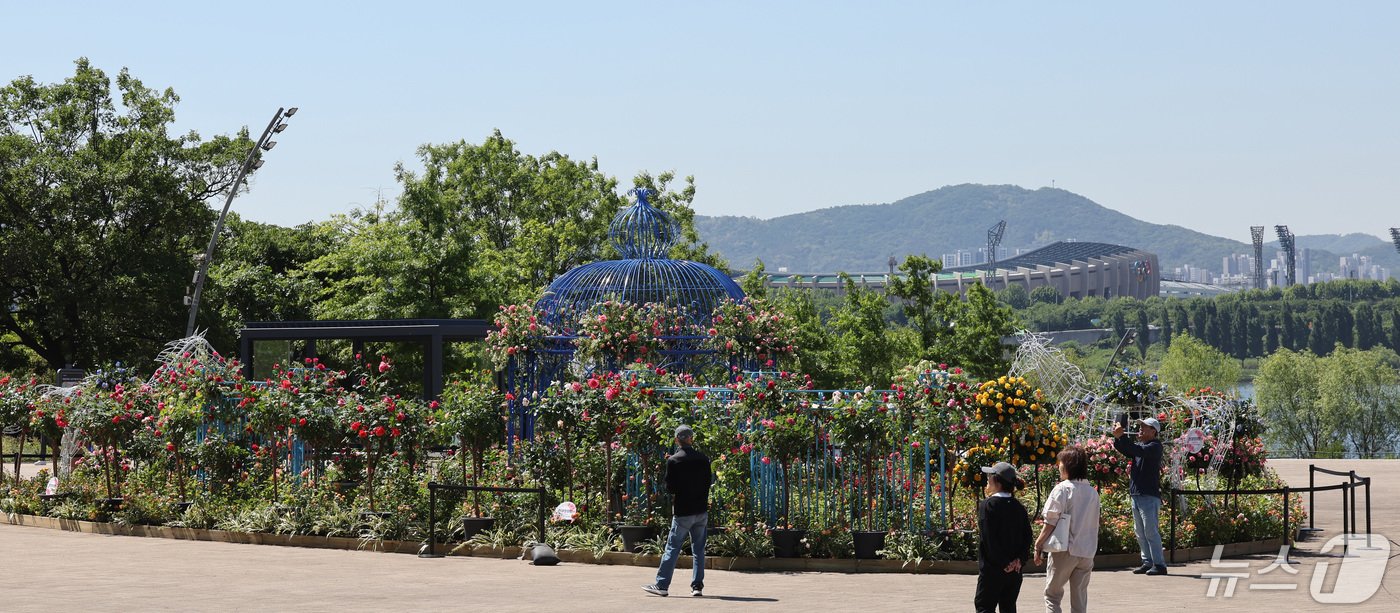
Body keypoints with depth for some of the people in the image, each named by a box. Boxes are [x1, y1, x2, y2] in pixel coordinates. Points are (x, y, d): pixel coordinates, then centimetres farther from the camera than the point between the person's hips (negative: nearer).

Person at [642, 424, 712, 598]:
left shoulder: (673, 461, -9)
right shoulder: (703, 459, 2)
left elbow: (669, 487, -8)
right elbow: (707, 483, 9)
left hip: (682, 512, -4)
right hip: (702, 510, 4)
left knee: (672, 548, 0)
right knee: (698, 549, 9)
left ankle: (662, 585, 0)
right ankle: (697, 586, 7)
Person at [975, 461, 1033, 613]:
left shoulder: (987, 505, -12)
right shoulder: (1019, 507, 7)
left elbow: (988, 538, -16)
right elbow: (1027, 536, 4)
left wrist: (1003, 563, -11)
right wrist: (1019, 559, -3)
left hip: (992, 568, -6)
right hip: (1015, 571, 6)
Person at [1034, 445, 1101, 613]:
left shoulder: (1062, 489, -10)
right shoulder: (1093, 493, 7)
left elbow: (1051, 522, -12)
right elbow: (1094, 525, 11)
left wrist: (1038, 544, -3)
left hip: (1064, 550, -5)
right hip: (1087, 552, 5)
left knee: (1052, 595, 7)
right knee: (1080, 599, 11)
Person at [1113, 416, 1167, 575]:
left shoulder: (1155, 446, -7)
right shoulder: (1139, 444, 17)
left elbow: (1140, 451, -24)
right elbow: (1123, 449, 10)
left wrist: (1122, 437, -27)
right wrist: (1117, 438, -9)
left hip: (1149, 495, -9)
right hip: (1136, 494, 9)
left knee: (1150, 531, -10)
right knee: (1139, 531, 10)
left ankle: (1159, 564, -8)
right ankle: (1147, 562, 15)